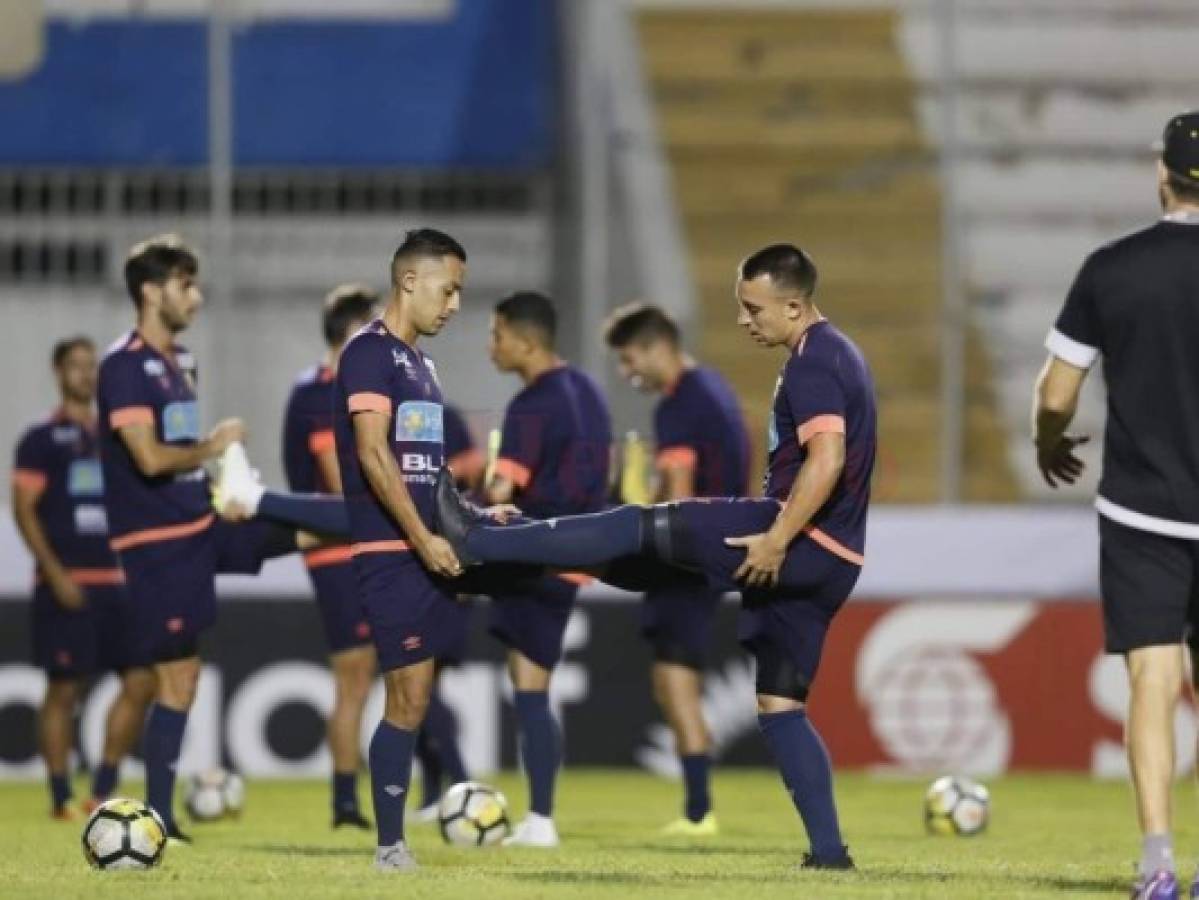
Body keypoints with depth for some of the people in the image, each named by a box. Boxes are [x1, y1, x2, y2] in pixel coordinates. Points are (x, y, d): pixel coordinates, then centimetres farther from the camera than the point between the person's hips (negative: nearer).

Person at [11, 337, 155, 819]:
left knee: (141, 681, -2)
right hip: (66, 586, -6)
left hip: (115, 582, 6)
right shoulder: (41, 439, -3)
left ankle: (103, 788, 7)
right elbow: (24, 510, -8)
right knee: (63, 689, -3)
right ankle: (61, 797, 4)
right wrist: (55, 574, -16)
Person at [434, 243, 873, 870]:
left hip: (801, 543, -10)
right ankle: (828, 851, 7)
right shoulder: (834, 354, 20)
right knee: (779, 706, 11)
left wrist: (776, 539, -25)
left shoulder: (813, 362, -13)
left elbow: (826, 460, -26)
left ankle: (475, 542, -7)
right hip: (826, 563, 10)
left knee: (640, 529, -8)